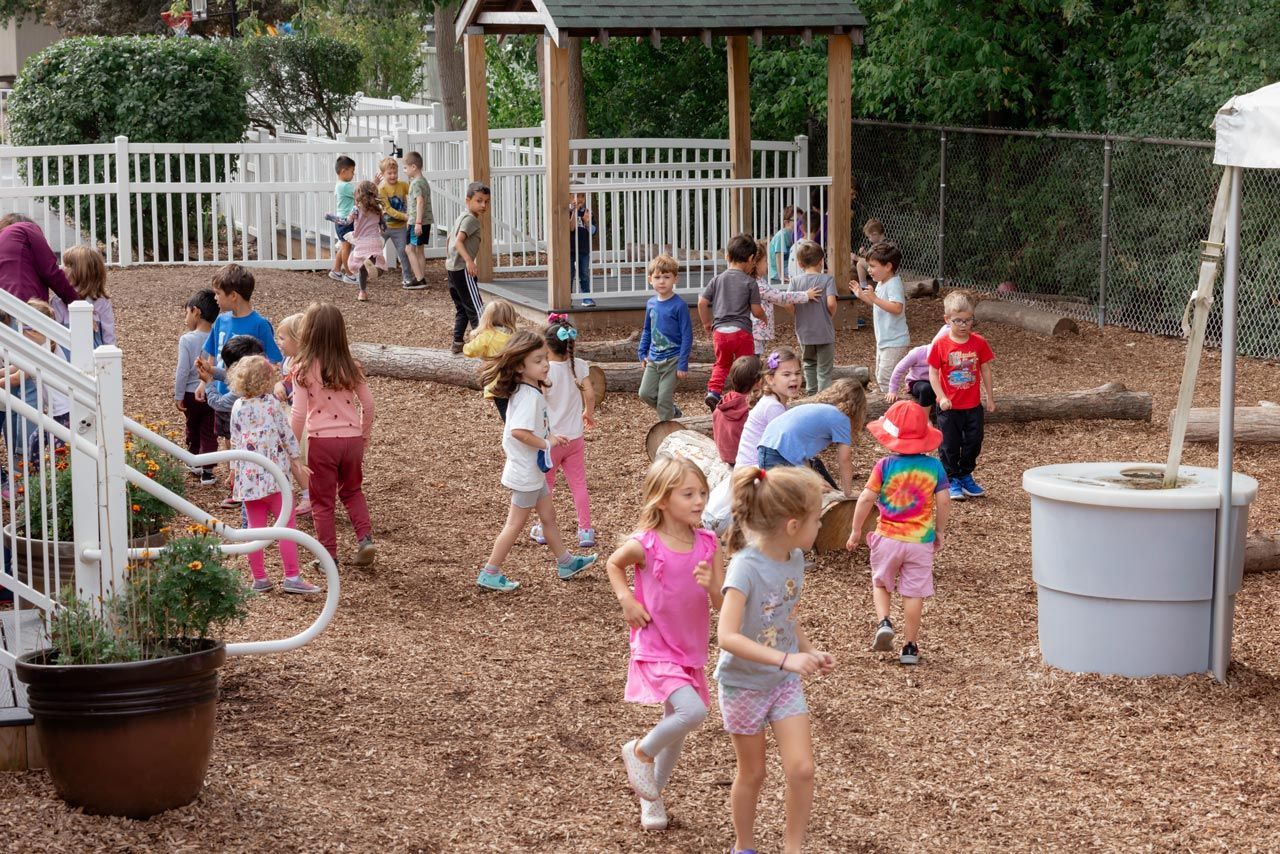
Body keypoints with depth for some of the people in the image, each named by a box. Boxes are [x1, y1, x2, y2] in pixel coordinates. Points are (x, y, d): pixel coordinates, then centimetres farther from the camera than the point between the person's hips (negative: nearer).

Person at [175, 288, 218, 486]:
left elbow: (183, 371, -16)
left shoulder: (187, 340, -16)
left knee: (192, 431, 18)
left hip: (191, 394, -2)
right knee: (209, 433, 7)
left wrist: (178, 396, -6)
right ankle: (207, 471, 5)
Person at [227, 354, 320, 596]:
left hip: (248, 477, 4)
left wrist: (234, 470, 18)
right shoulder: (272, 403, -7)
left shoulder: (237, 408, 5)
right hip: (275, 474, -4)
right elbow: (286, 433, -4)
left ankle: (259, 578, 11)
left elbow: (235, 442, 9)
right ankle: (291, 576, -3)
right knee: (285, 526, 1)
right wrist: (296, 459, 7)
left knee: (255, 528, 9)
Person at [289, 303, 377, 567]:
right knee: (352, 491, 24)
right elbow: (368, 404, 5)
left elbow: (299, 414, -12)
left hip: (321, 441, -3)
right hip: (352, 438, 4)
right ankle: (365, 537, 9)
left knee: (322, 501, 11)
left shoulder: (304, 369, -11)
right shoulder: (350, 367, 0)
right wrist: (364, 436, 20)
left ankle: (329, 555, 14)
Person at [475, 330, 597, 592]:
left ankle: (566, 563, 36)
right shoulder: (529, 396, -26)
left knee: (548, 515, 21)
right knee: (515, 523, 2)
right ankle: (490, 574, 11)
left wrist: (548, 438, 0)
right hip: (525, 471, -10)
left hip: (533, 469, 10)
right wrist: (546, 443, -24)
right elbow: (519, 431, -36)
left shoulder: (530, 391, 5)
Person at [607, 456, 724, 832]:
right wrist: (626, 599, -10)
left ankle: (652, 794, 41)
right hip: (656, 650, -5)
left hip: (692, 650, 5)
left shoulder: (708, 544, -7)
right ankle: (640, 752, 5)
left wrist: (711, 585, -26)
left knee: (676, 725, 18)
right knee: (693, 712, -24)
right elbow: (613, 564, 5)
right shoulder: (645, 545, -17)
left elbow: (722, 605, -5)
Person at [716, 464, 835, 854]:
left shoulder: (795, 559, -6)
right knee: (752, 774, 11)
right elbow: (727, 636, -36)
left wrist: (810, 652, -3)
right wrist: (786, 659, -41)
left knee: (801, 769, -3)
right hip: (744, 684, -5)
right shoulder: (746, 567, -28)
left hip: (784, 682, 5)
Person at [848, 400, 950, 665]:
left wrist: (856, 531, 2)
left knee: (880, 583, 21)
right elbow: (944, 501, -3)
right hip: (921, 541, 1)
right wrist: (939, 532, 11)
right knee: (914, 592, 8)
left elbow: (866, 499, -10)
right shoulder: (933, 466, -4)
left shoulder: (885, 465, -10)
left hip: (888, 538, -1)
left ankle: (883, 622, -2)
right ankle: (910, 647, 11)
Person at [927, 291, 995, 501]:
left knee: (973, 442, 11)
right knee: (949, 445, 5)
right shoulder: (941, 344, -11)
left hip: (973, 405, 3)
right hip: (949, 406, -2)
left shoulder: (979, 343, -4)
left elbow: (985, 370, 5)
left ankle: (966, 476, 30)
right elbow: (933, 373, -8)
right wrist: (941, 397, -17)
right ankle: (952, 481, 19)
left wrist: (990, 397, 7)